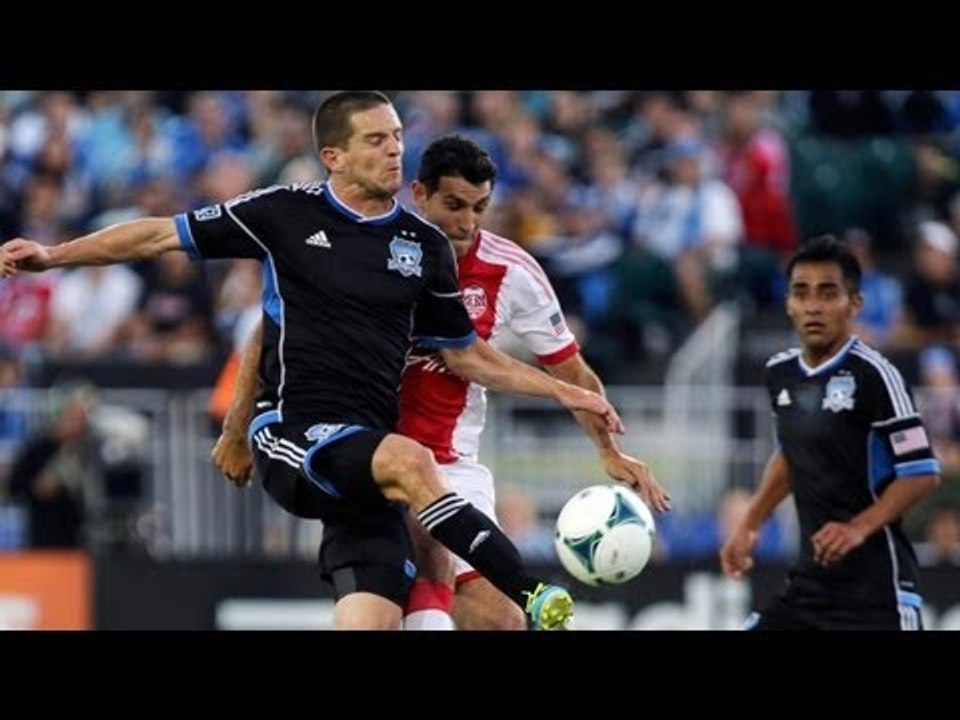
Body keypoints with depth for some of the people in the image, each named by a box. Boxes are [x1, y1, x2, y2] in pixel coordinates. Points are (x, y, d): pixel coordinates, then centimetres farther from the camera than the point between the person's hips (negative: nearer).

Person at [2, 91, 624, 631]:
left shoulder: (426, 246, 12)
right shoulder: (286, 213, 2)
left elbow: (467, 357, 21)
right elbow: (164, 235, 7)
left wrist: (563, 392, 14)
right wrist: (53, 255, 2)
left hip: (368, 465, 4)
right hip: (292, 432, -4)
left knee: (373, 619, -16)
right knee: (410, 462, -34)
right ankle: (534, 600, -34)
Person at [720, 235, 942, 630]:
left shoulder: (872, 374, -15)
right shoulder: (781, 373, 7)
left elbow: (922, 472, -15)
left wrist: (859, 527, -25)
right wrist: (750, 525, 20)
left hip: (876, 586, -7)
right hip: (810, 580, 7)